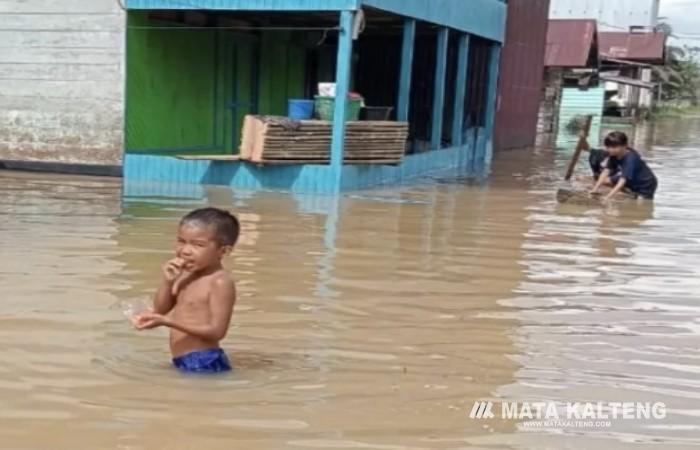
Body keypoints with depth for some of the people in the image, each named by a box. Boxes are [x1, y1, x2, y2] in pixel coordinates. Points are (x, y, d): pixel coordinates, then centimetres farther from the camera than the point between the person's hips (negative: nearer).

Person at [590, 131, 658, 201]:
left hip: (645, 185, -8)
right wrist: (595, 189, -27)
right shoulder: (614, 155, -13)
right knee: (605, 180, -1)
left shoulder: (631, 159, -36)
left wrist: (608, 197, -49)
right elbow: (606, 171, -17)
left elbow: (623, 180, -42)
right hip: (632, 181, 8)